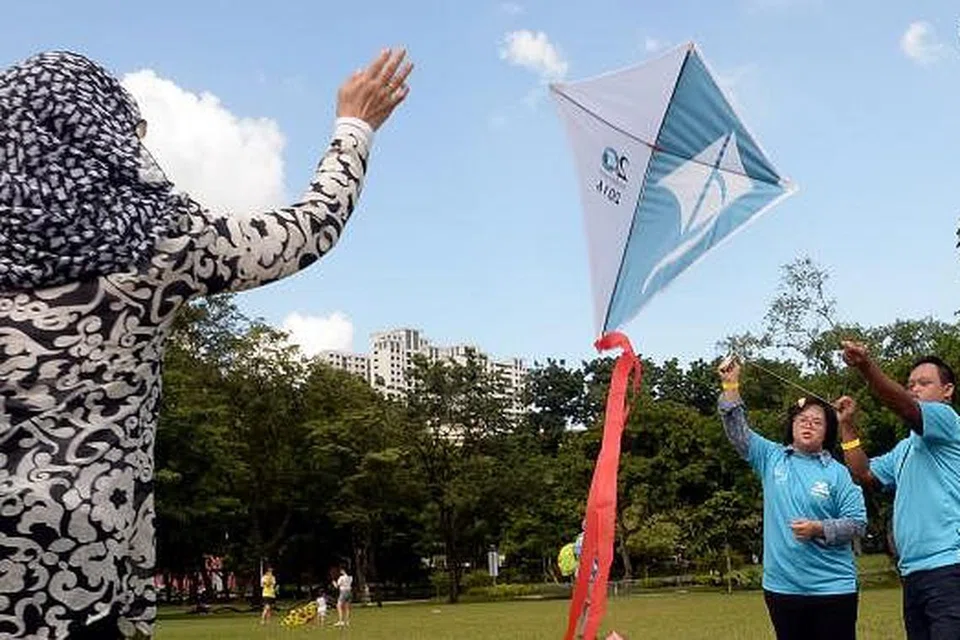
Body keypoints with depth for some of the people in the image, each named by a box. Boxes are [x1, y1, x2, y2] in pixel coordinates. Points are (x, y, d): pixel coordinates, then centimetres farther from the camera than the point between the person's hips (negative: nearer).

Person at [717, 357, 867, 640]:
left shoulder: (839, 473, 0)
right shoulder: (771, 458, 7)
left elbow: (858, 522, -3)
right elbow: (738, 432, -1)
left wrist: (819, 529, -17)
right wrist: (731, 387, -10)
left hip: (833, 588, -2)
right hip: (781, 586, 2)